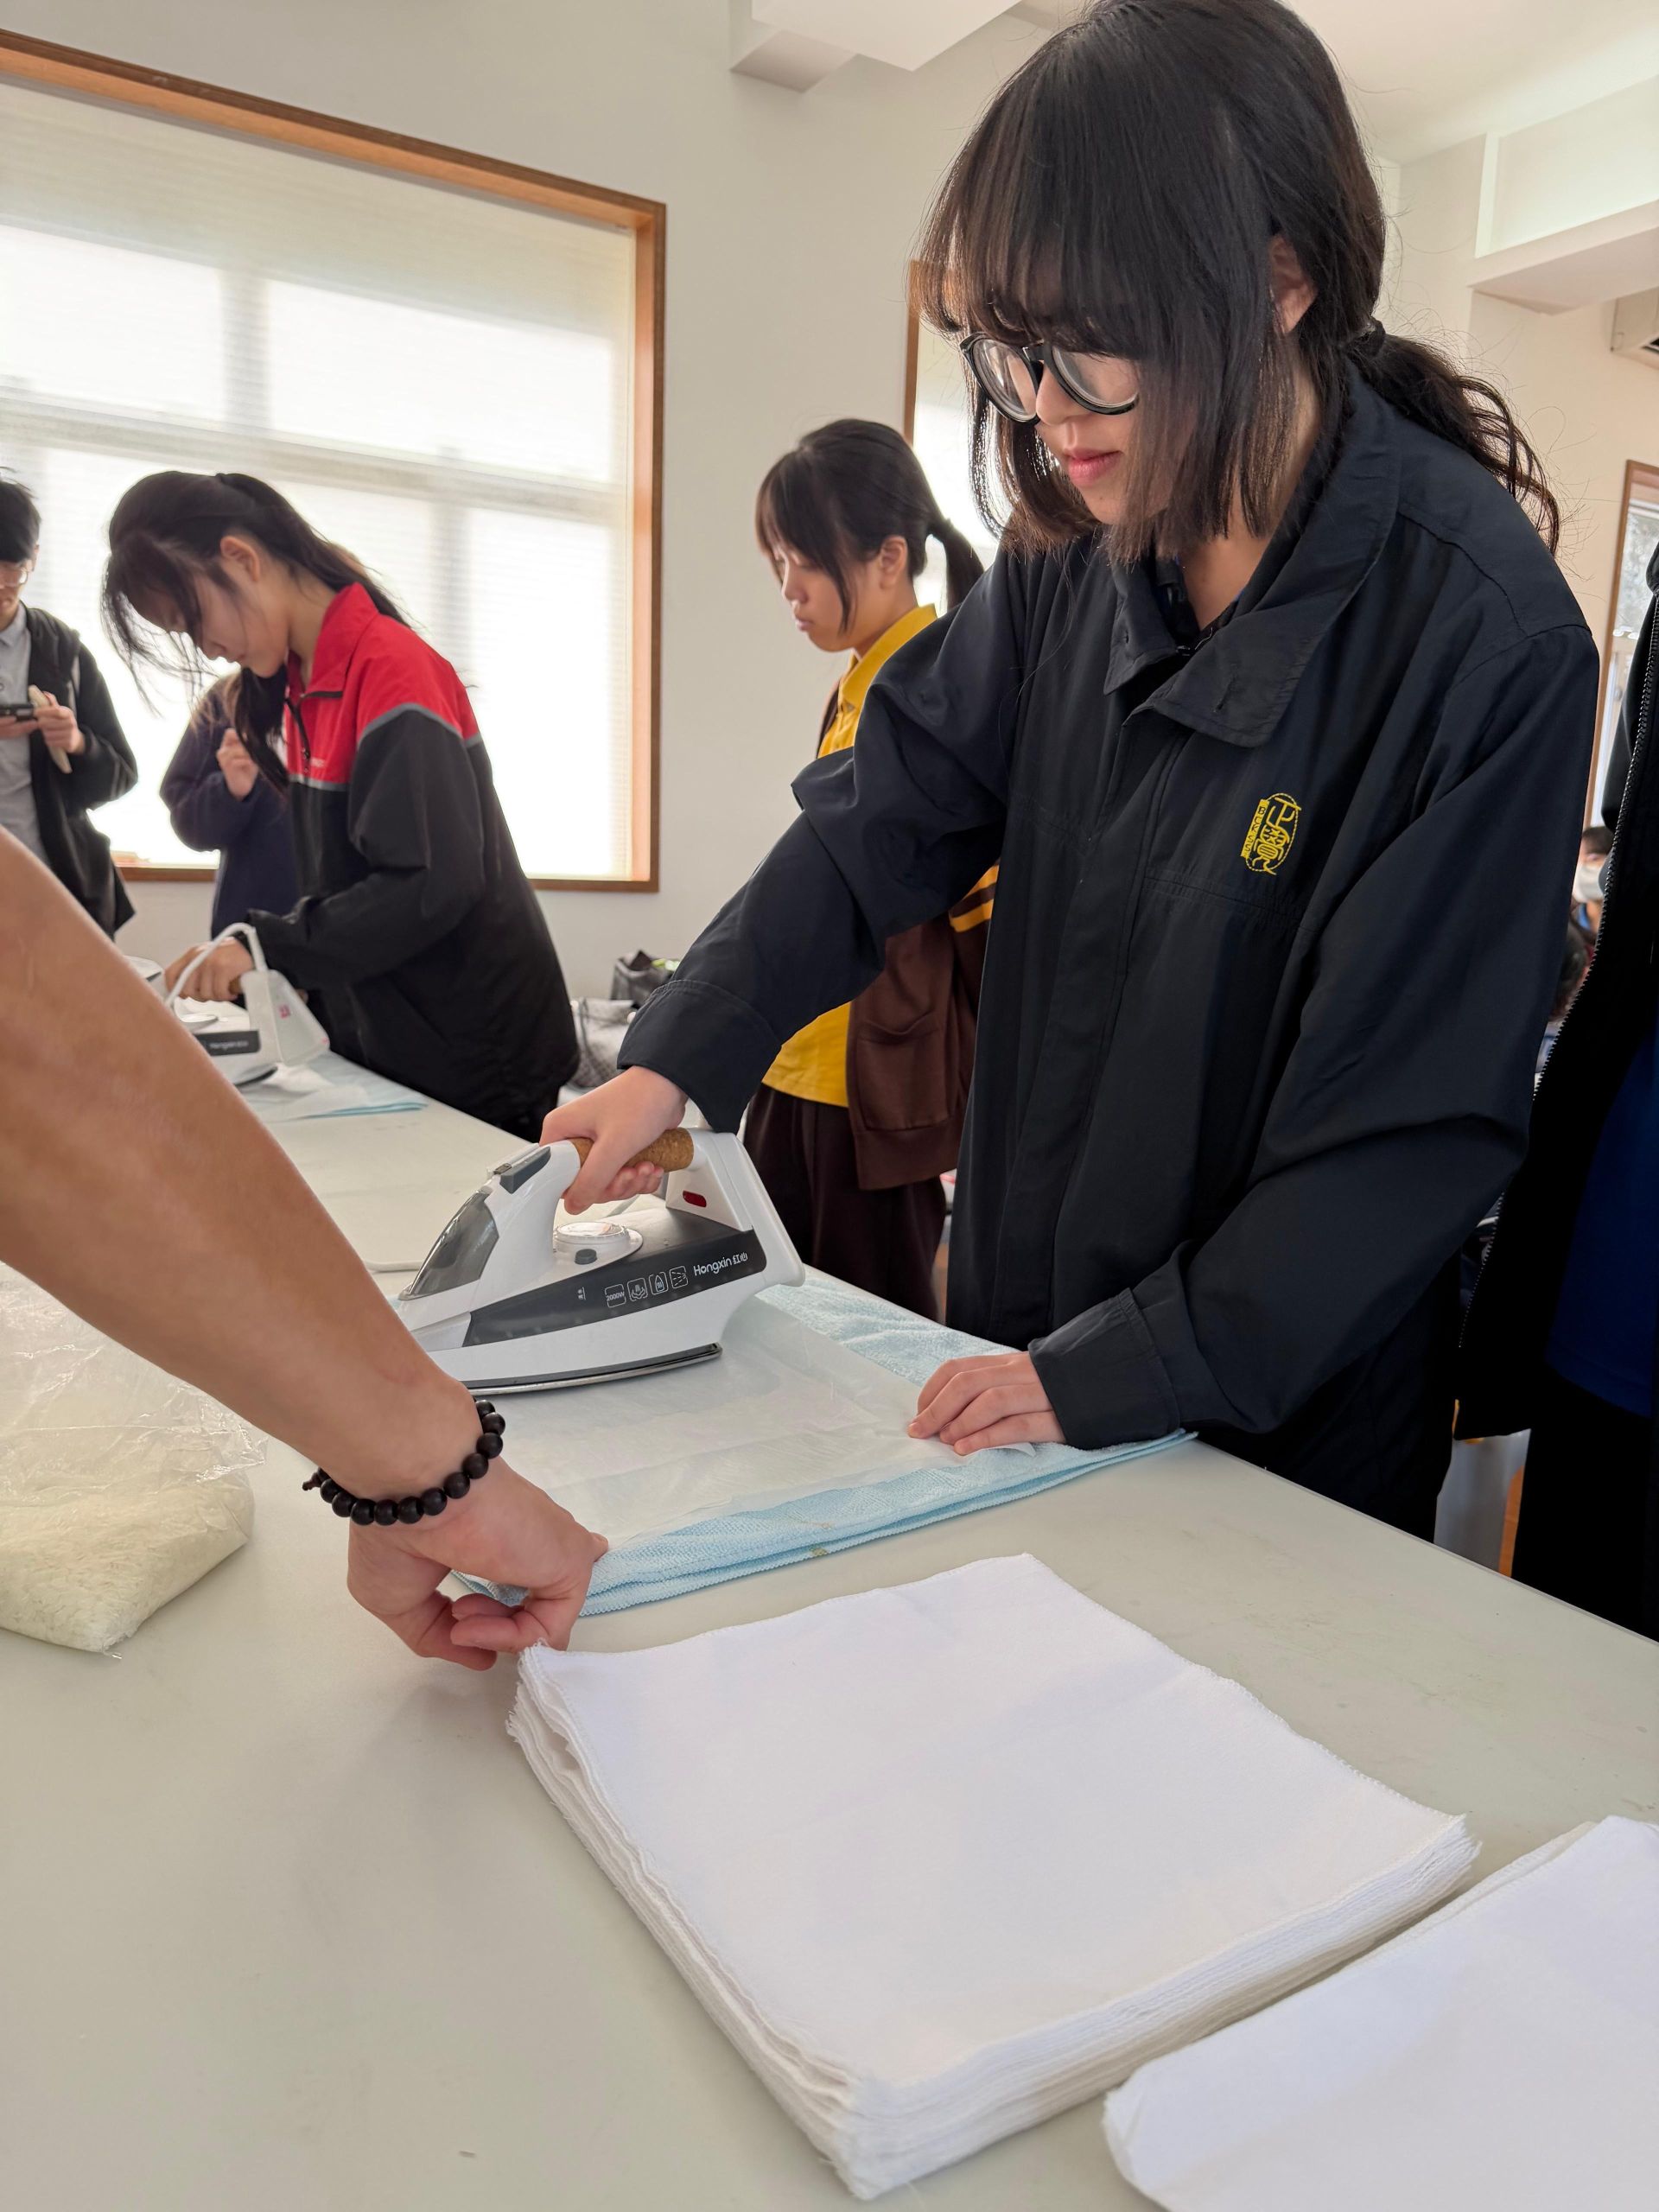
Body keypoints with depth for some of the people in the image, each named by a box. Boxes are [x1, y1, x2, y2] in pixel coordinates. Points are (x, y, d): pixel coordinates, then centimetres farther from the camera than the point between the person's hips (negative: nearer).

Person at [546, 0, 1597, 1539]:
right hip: (1018, 1323, 5)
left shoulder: (1484, 638, -21)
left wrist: (1110, 1379, -20)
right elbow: (892, 808, 0)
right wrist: (676, 1058, -10)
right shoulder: (1082, 547, -4)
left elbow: (1418, 1120, -20)